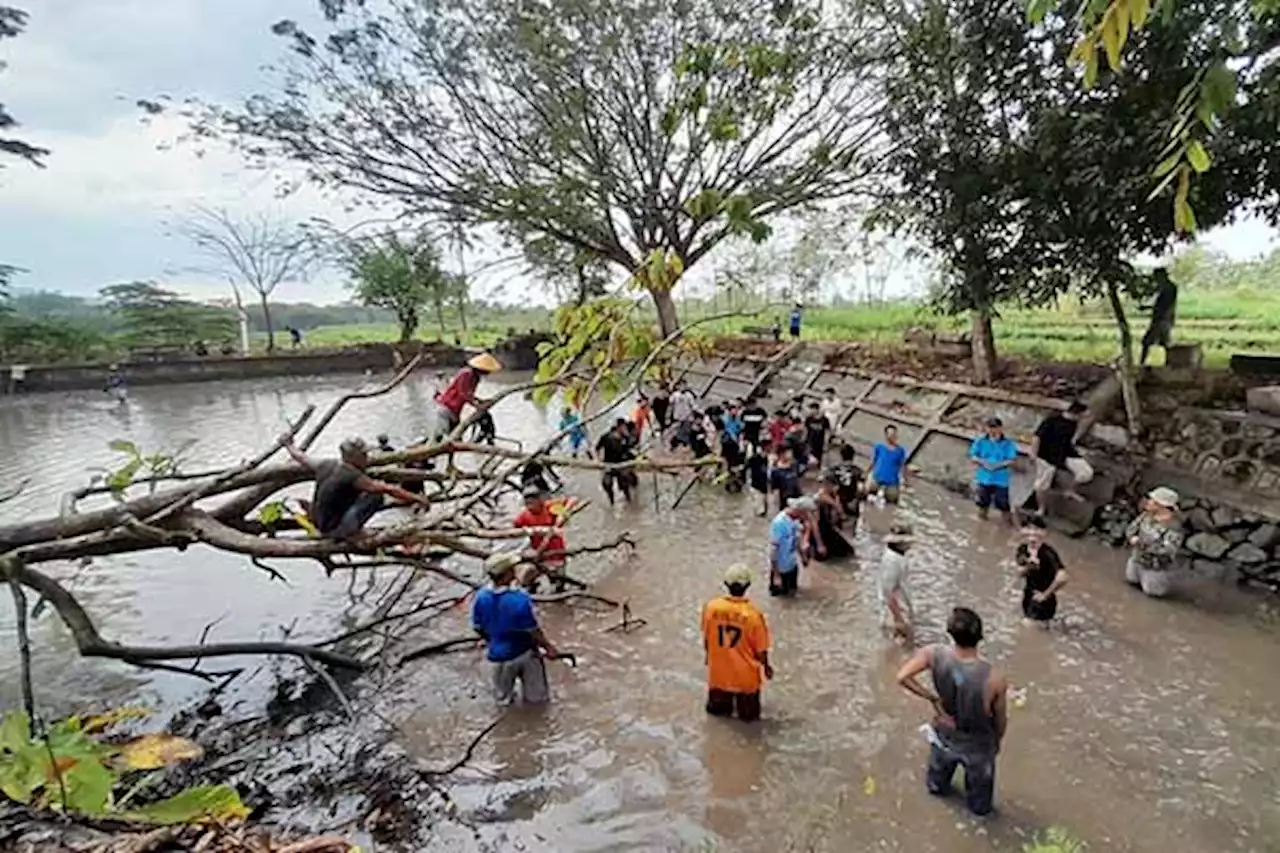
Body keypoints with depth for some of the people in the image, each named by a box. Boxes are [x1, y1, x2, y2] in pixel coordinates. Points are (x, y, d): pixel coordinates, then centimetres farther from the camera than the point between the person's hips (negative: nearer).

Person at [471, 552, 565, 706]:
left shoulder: (480, 597, -19)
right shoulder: (520, 599, -34)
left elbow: (478, 628, -4)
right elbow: (534, 632, -23)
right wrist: (549, 647, -6)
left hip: (497, 656, 4)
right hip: (525, 653, -4)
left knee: (503, 697, 31)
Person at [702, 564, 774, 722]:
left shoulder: (711, 607, -22)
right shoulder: (753, 614, -29)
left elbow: (706, 638, -6)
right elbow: (760, 648, -16)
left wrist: (708, 654, 15)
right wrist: (766, 666, 4)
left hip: (719, 666, 2)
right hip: (745, 669, -2)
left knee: (719, 695, 31)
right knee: (747, 701, 28)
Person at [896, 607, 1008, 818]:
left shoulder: (935, 655, -32)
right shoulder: (994, 678, -36)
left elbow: (902, 677, -35)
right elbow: (1001, 720, -18)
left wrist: (933, 697, -19)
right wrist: (997, 741, 5)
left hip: (944, 735, 2)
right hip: (977, 744, -2)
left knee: (940, 767, 37)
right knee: (979, 782, 33)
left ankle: (937, 787, 66)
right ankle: (979, 806, 62)